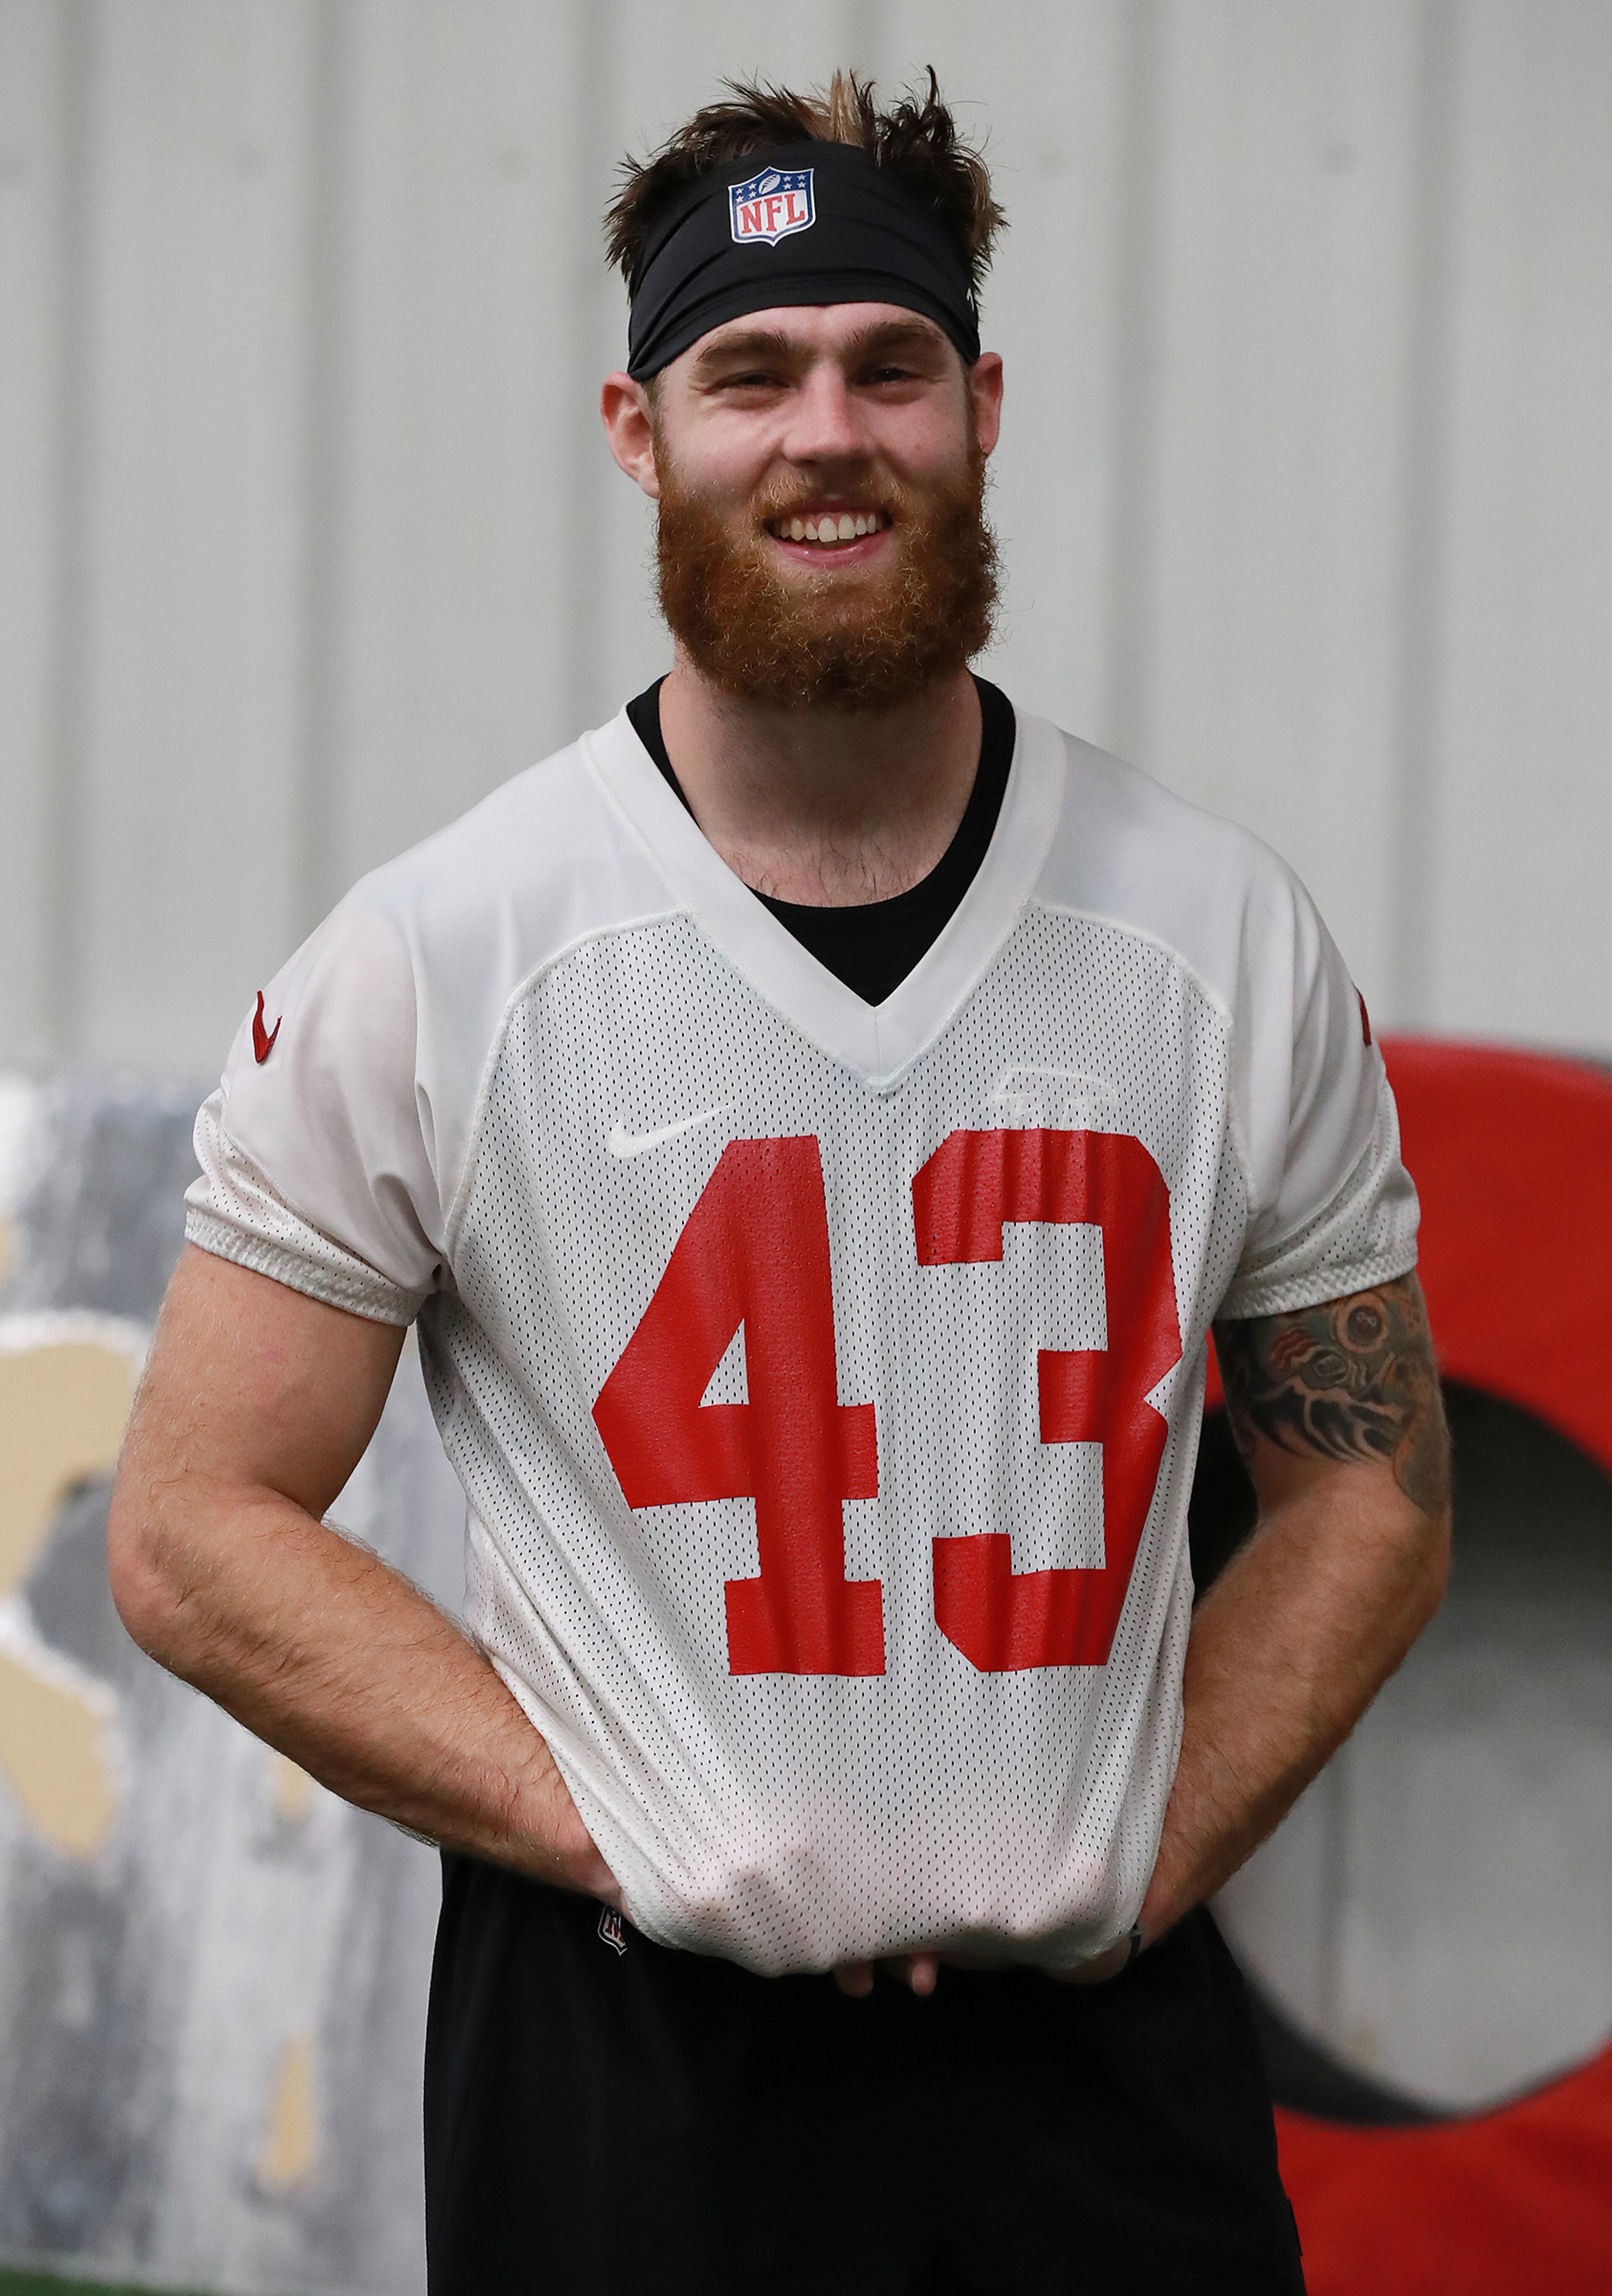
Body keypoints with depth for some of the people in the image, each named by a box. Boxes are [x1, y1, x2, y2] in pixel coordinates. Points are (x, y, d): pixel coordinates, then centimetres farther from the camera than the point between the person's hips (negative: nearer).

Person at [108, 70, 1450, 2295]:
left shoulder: (1229, 939, 3)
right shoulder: (434, 954, -4)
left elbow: (1368, 1489, 10)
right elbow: (195, 1527, -2)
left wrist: (1138, 1860, -5)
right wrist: (635, 1843, -12)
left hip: (1104, 2044, 2)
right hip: (625, 2065, -2)